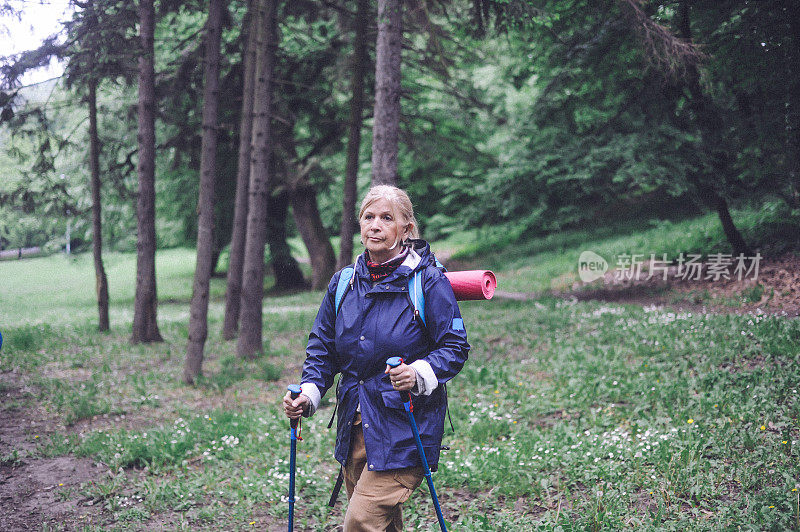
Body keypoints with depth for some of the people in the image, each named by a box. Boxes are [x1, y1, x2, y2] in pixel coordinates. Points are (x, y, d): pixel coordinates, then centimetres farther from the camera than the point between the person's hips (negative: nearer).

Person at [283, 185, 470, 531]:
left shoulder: (428, 280, -8)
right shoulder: (343, 282, 7)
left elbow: (455, 347, -8)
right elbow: (322, 349, 13)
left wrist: (419, 374, -26)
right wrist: (308, 393, -4)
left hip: (406, 425, -5)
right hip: (354, 425, 6)